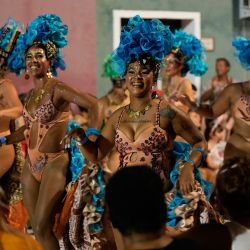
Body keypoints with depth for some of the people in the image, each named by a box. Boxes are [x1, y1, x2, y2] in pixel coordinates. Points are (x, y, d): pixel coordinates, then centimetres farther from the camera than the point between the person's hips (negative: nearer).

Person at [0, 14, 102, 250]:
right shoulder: (31, 93, 11)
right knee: (37, 228, 8)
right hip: (31, 164, 8)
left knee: (42, 227, -11)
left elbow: (93, 105, -20)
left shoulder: (57, 88, -11)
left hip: (54, 163, -8)